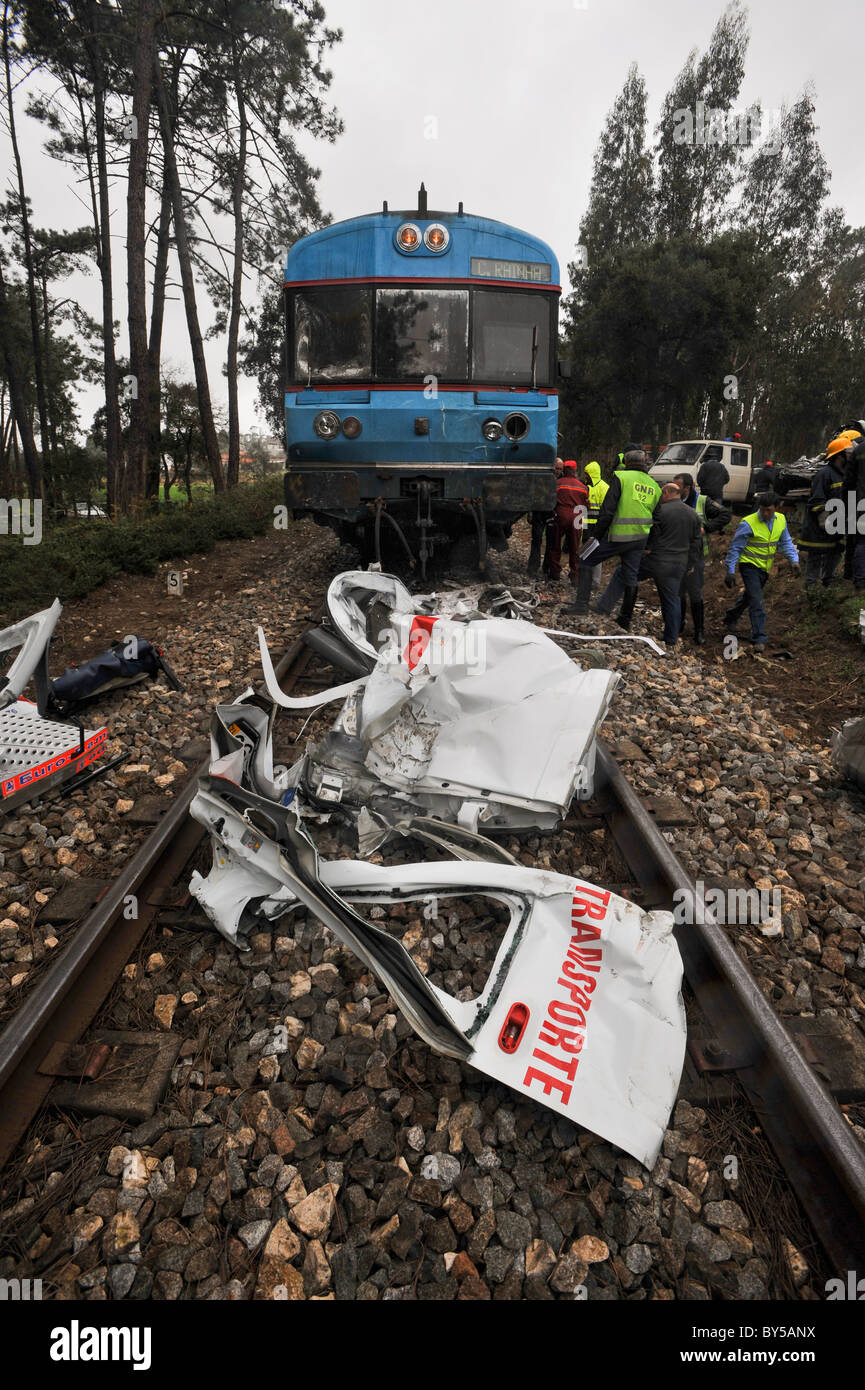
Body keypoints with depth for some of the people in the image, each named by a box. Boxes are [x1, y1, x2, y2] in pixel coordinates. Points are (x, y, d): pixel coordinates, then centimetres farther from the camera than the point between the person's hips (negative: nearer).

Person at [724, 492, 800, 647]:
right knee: (756, 601, -12)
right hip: (750, 565, -6)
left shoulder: (781, 520, 1)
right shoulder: (748, 523, -17)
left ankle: (731, 617, 46)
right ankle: (759, 638, -7)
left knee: (749, 596, 22)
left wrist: (794, 560, -4)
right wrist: (730, 571, -12)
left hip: (765, 567, 6)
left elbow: (785, 542, 10)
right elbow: (735, 547, -12)